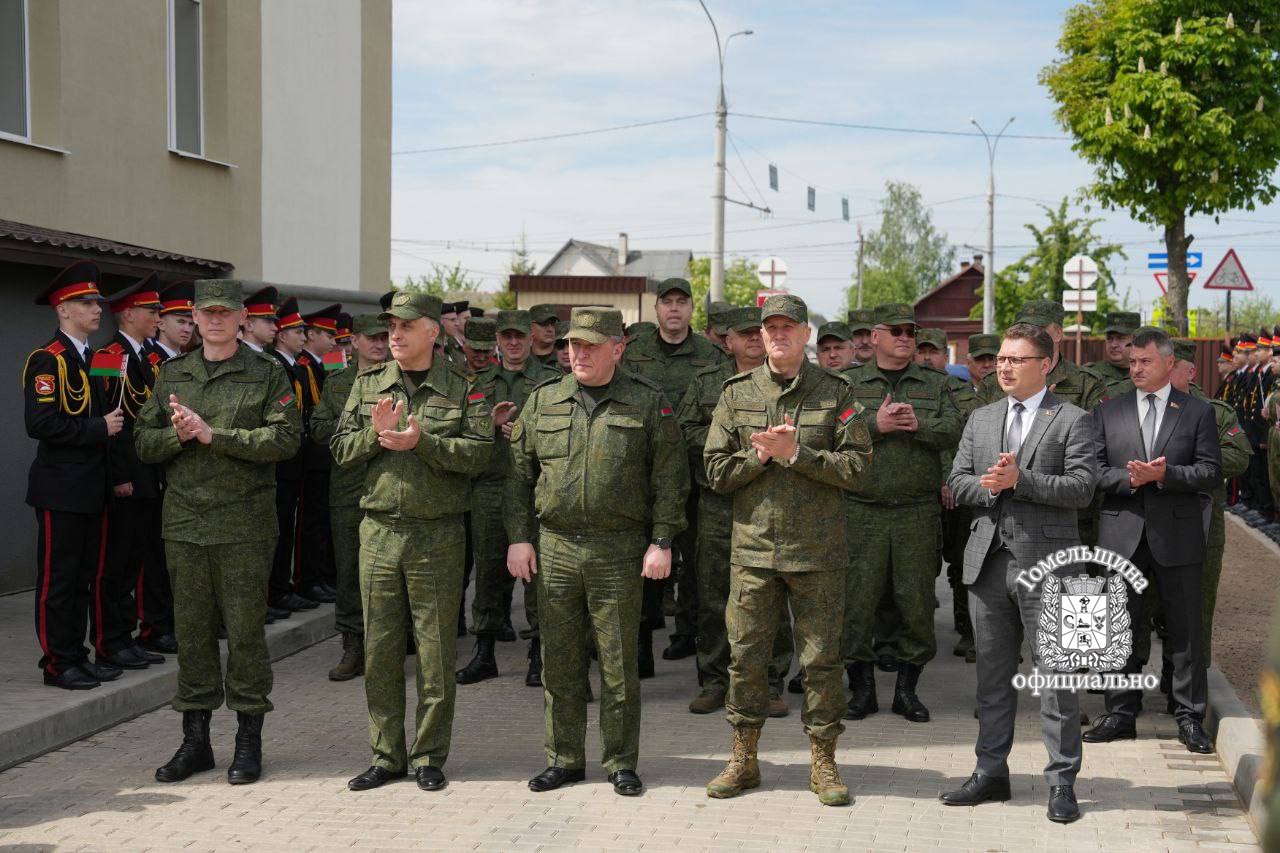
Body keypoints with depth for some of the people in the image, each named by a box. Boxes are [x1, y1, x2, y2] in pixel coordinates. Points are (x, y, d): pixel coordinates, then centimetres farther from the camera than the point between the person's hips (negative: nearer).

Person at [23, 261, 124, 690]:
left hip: (92, 488, 8)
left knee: (84, 576, 13)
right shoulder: (46, 360, -11)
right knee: (58, 579, 0)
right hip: (60, 489, -8)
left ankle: (76, 655, 21)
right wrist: (99, 428, -18)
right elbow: (40, 424, -22)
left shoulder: (96, 360, 15)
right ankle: (57, 663, 7)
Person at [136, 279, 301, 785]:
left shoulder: (267, 374, 1)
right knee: (192, 630, 7)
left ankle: (248, 741, 11)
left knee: (245, 630, 0)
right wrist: (179, 434, -9)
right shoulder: (172, 375, 14)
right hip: (184, 522, 4)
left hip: (244, 524, -3)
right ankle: (195, 739, 17)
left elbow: (286, 438, -11)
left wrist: (213, 434, -15)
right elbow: (144, 443, 12)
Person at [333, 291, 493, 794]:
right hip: (378, 531, 3)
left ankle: (430, 757, 14)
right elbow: (340, 450, 7)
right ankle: (387, 756, 18)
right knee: (380, 649, 7)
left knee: (436, 652, 2)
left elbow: (478, 452, -10)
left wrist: (423, 441, -21)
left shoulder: (462, 389, 0)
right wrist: (376, 433, -12)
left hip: (438, 536, -3)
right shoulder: (367, 386, 10)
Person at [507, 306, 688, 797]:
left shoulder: (649, 404, 1)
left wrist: (661, 541, -6)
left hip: (620, 551, -3)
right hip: (555, 548, 3)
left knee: (619, 663, 3)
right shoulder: (543, 401, 8)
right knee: (559, 661, 8)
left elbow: (669, 478, 0)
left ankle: (621, 763, 14)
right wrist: (518, 536, 4)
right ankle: (564, 760, 19)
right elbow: (519, 473, 11)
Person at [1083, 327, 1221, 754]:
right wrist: (1129, 478, -15)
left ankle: (1190, 718, 12)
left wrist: (1165, 474, -18)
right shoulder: (1109, 410, 8)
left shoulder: (1198, 412, 4)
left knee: (1185, 629, 3)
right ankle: (1120, 714, 18)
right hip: (1121, 532, 2)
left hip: (1177, 533, -2)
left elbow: (1211, 471, -4)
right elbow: (1094, 469, 2)